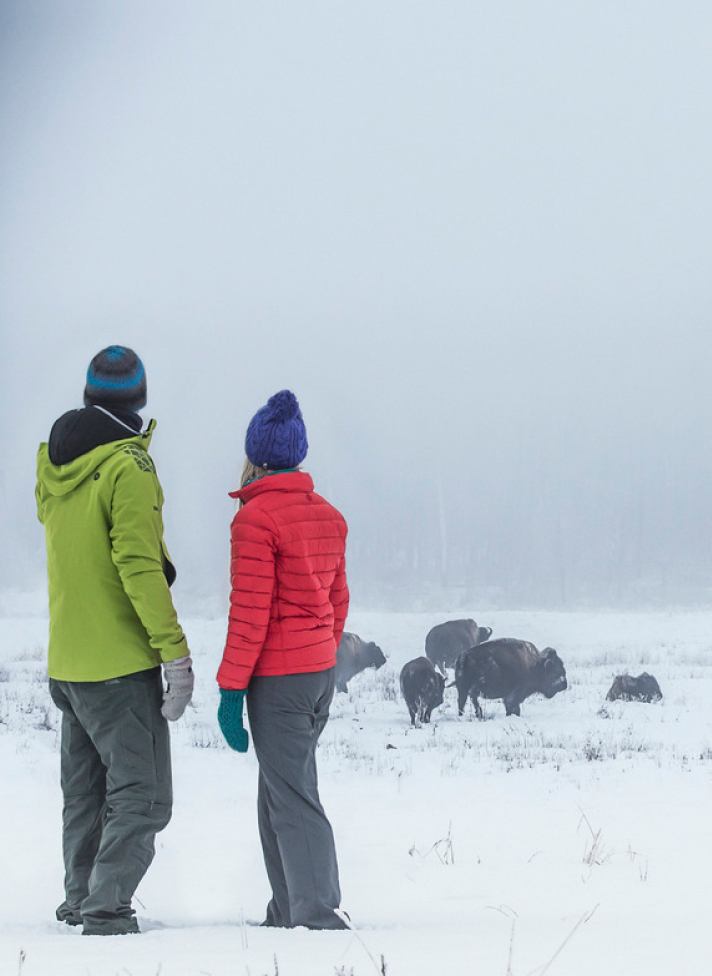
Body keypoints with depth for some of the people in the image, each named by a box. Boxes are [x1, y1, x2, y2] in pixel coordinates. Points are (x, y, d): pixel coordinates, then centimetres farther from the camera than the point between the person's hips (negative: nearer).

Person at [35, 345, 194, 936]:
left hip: (66, 661, 8)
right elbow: (139, 565, -21)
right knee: (140, 795, -6)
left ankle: (80, 899, 26)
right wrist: (175, 650, -19)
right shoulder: (128, 467, -16)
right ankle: (108, 907, -14)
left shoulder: (52, 461, 6)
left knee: (85, 792, 19)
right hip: (121, 664, -8)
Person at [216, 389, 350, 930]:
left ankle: (319, 913, -11)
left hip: (277, 677, -8)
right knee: (279, 793, 17)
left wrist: (231, 689, -13)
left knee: (292, 799, -6)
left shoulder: (256, 518, -14)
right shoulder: (328, 516, 10)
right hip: (321, 672, 8)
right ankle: (289, 912, 20)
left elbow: (250, 611, -16)